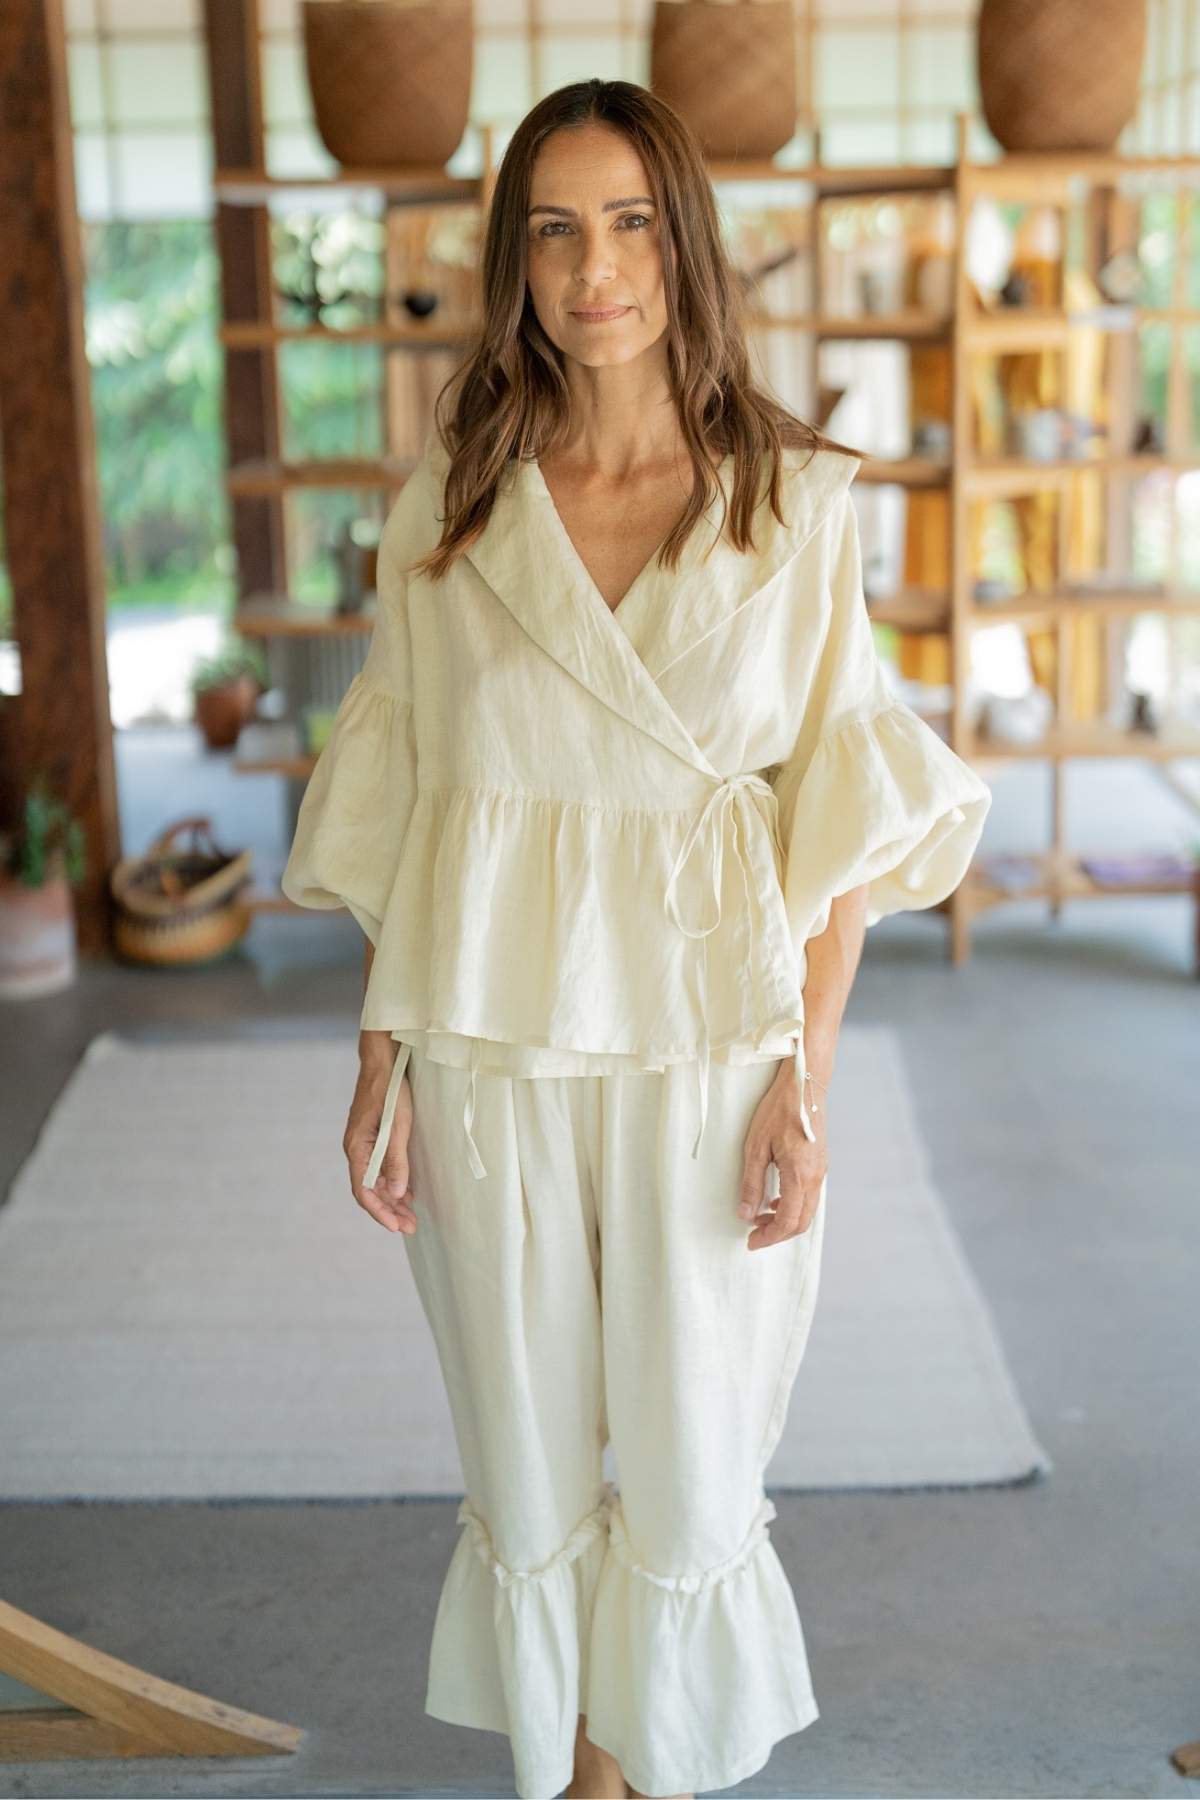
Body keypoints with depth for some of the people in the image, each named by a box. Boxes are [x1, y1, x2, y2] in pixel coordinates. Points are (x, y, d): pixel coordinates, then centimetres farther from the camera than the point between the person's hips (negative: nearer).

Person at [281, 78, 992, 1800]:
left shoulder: (793, 499, -3)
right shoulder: (450, 505, 1)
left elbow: (839, 812, -2)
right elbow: (398, 801, 4)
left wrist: (807, 1079, -7)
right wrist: (382, 1057, 0)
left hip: (704, 1040, -1)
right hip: (494, 1043, 1)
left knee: (684, 1458, 10)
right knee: (531, 1453, 14)